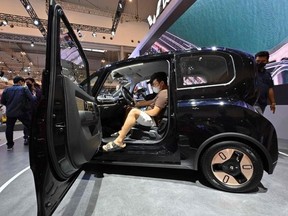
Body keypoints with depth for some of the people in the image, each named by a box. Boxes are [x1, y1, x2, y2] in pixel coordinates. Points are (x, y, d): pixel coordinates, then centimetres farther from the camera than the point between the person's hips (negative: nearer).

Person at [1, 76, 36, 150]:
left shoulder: (6, 89, 5)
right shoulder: (24, 89, -6)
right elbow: (32, 99, -11)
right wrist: (34, 97, 10)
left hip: (10, 112, 4)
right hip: (22, 112, -3)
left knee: (9, 128, 15)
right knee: (30, 127, 8)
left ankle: (10, 145, 22)